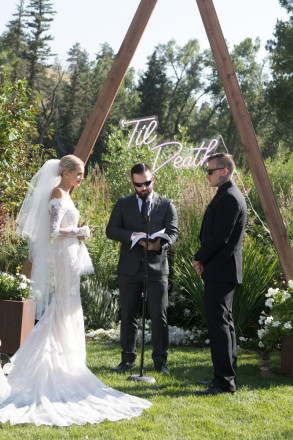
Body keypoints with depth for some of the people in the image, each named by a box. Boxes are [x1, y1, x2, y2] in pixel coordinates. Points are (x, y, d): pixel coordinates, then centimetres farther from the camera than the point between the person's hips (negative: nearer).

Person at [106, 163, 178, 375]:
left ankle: (160, 360, 7)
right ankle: (128, 359, 17)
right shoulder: (123, 204, 10)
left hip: (157, 268, -1)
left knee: (159, 316, -3)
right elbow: (111, 230, 1)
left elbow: (173, 232, -1)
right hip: (129, 268, 2)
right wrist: (131, 235, -18)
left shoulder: (166, 205, 7)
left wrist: (160, 245, -22)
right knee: (128, 315, 7)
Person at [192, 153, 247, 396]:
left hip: (221, 271, -11)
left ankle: (224, 381, -11)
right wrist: (204, 259, 9)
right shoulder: (228, 196, 16)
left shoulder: (229, 198, -17)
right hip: (224, 270, 11)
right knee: (223, 321, 15)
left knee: (218, 322, -11)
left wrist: (199, 258, -8)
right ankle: (226, 375, 22)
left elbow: (219, 237, -21)